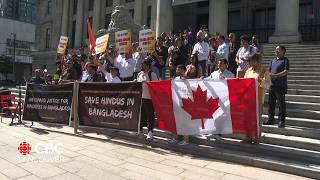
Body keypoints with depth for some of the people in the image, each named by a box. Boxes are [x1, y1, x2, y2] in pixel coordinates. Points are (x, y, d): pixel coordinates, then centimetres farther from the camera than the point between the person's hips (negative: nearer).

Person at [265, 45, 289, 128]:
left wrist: (275, 75, -22)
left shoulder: (285, 60, -3)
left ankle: (281, 121, 8)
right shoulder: (273, 60, 16)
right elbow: (268, 71, 16)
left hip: (281, 86, -6)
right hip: (272, 85, 6)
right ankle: (271, 120, 19)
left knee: (281, 103, 0)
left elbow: (286, 72, -13)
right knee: (271, 103, 9)